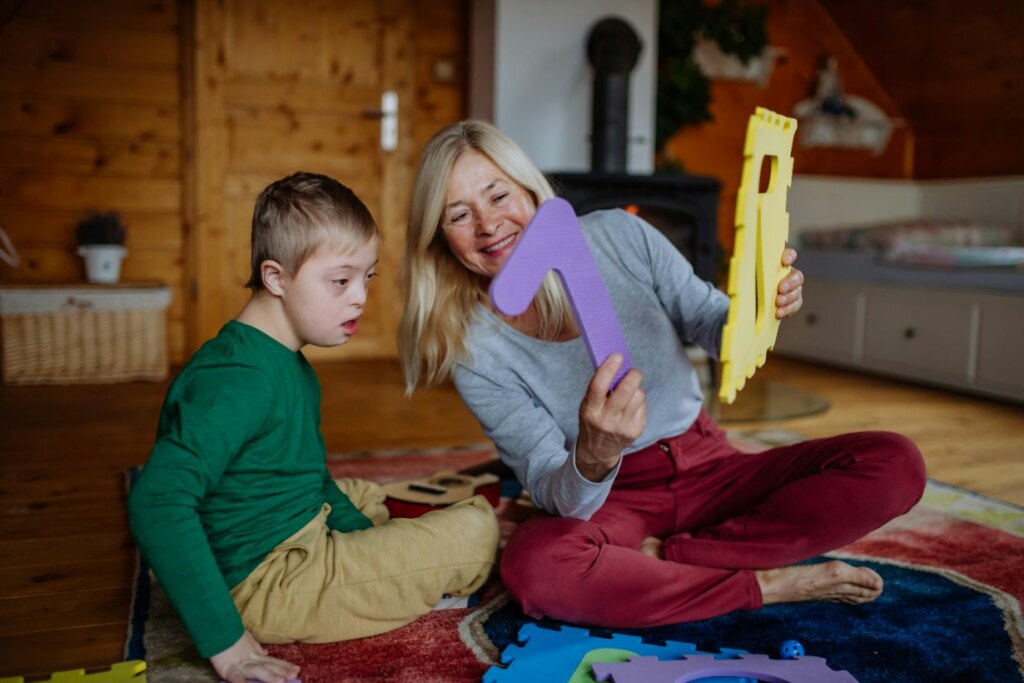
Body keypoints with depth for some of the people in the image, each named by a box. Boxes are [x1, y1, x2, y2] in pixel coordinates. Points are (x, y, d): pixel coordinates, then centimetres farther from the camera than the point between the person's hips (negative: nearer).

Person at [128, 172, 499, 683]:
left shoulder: (288, 363, 7)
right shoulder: (239, 377, -26)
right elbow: (156, 503, -35)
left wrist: (366, 537, 11)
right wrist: (223, 642, -33)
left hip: (300, 539, 11)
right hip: (264, 585, -11)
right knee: (474, 532, -9)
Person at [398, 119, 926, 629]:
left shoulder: (620, 236, -8)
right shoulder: (475, 351, -12)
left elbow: (712, 327, 5)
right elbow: (556, 497, -16)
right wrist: (595, 456, -39)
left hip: (706, 468, 3)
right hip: (605, 499, -2)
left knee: (895, 463, -17)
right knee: (532, 565, -38)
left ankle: (663, 557, -16)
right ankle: (771, 583, -17)